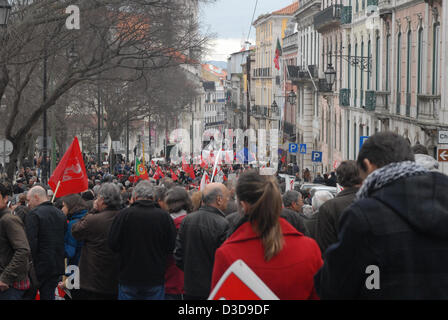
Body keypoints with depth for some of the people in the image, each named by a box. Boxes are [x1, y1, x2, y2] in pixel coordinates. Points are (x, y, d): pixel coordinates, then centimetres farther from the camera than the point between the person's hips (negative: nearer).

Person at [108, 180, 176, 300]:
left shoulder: (124, 214, -11)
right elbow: (172, 248, -1)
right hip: (156, 280, 1)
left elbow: (113, 244, -5)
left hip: (128, 279, -1)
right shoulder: (164, 217, -7)